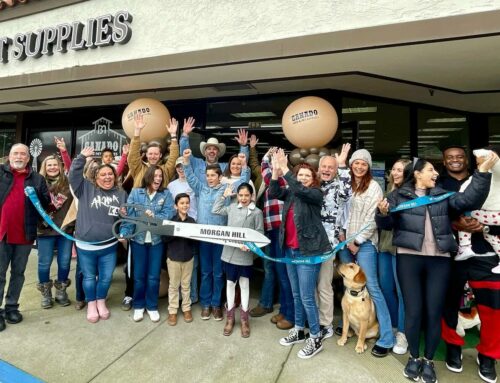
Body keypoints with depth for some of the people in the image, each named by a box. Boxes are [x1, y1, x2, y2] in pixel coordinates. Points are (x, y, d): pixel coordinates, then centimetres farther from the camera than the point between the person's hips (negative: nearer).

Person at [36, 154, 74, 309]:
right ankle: (45, 294, 27)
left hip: (66, 228, 1)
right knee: (44, 263, 9)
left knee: (64, 262, 10)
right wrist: (42, 219, -10)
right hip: (45, 230, -1)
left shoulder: (68, 183, 2)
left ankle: (61, 292, 28)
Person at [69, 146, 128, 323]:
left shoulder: (121, 194, 4)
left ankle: (101, 302, 37)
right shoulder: (86, 189, 0)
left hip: (109, 246, 1)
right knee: (89, 277, 14)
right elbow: (74, 174, -9)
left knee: (106, 277, 12)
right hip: (86, 245, -1)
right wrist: (82, 157, -13)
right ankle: (91, 305, 35)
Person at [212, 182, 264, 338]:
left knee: (244, 284, 10)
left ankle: (244, 319, 24)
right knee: (230, 283, 12)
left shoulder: (257, 212, -4)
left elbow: (260, 234, -5)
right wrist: (224, 195, 10)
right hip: (229, 252, 3)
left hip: (245, 254, -3)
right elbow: (215, 210, 13)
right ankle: (230, 317, 27)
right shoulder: (232, 207, 6)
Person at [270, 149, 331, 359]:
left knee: (307, 297, -2)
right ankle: (299, 331, 35)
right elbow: (273, 193, -5)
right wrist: (275, 170, -18)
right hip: (290, 249, 6)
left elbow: (300, 190, -26)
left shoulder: (316, 193, -8)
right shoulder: (290, 192, 9)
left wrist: (284, 169, -24)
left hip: (308, 250, -6)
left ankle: (316, 338, 16)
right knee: (296, 294, 18)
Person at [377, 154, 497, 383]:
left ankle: (429, 360, 25)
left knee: (434, 312, 6)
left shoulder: (442, 195, 16)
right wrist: (383, 213, -23)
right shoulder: (399, 195, 5)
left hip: (439, 260, 3)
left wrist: (483, 172, -5)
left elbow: (469, 200, 1)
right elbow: (387, 224, -1)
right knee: (413, 310, 2)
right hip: (409, 258, -3)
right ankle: (414, 357, 23)